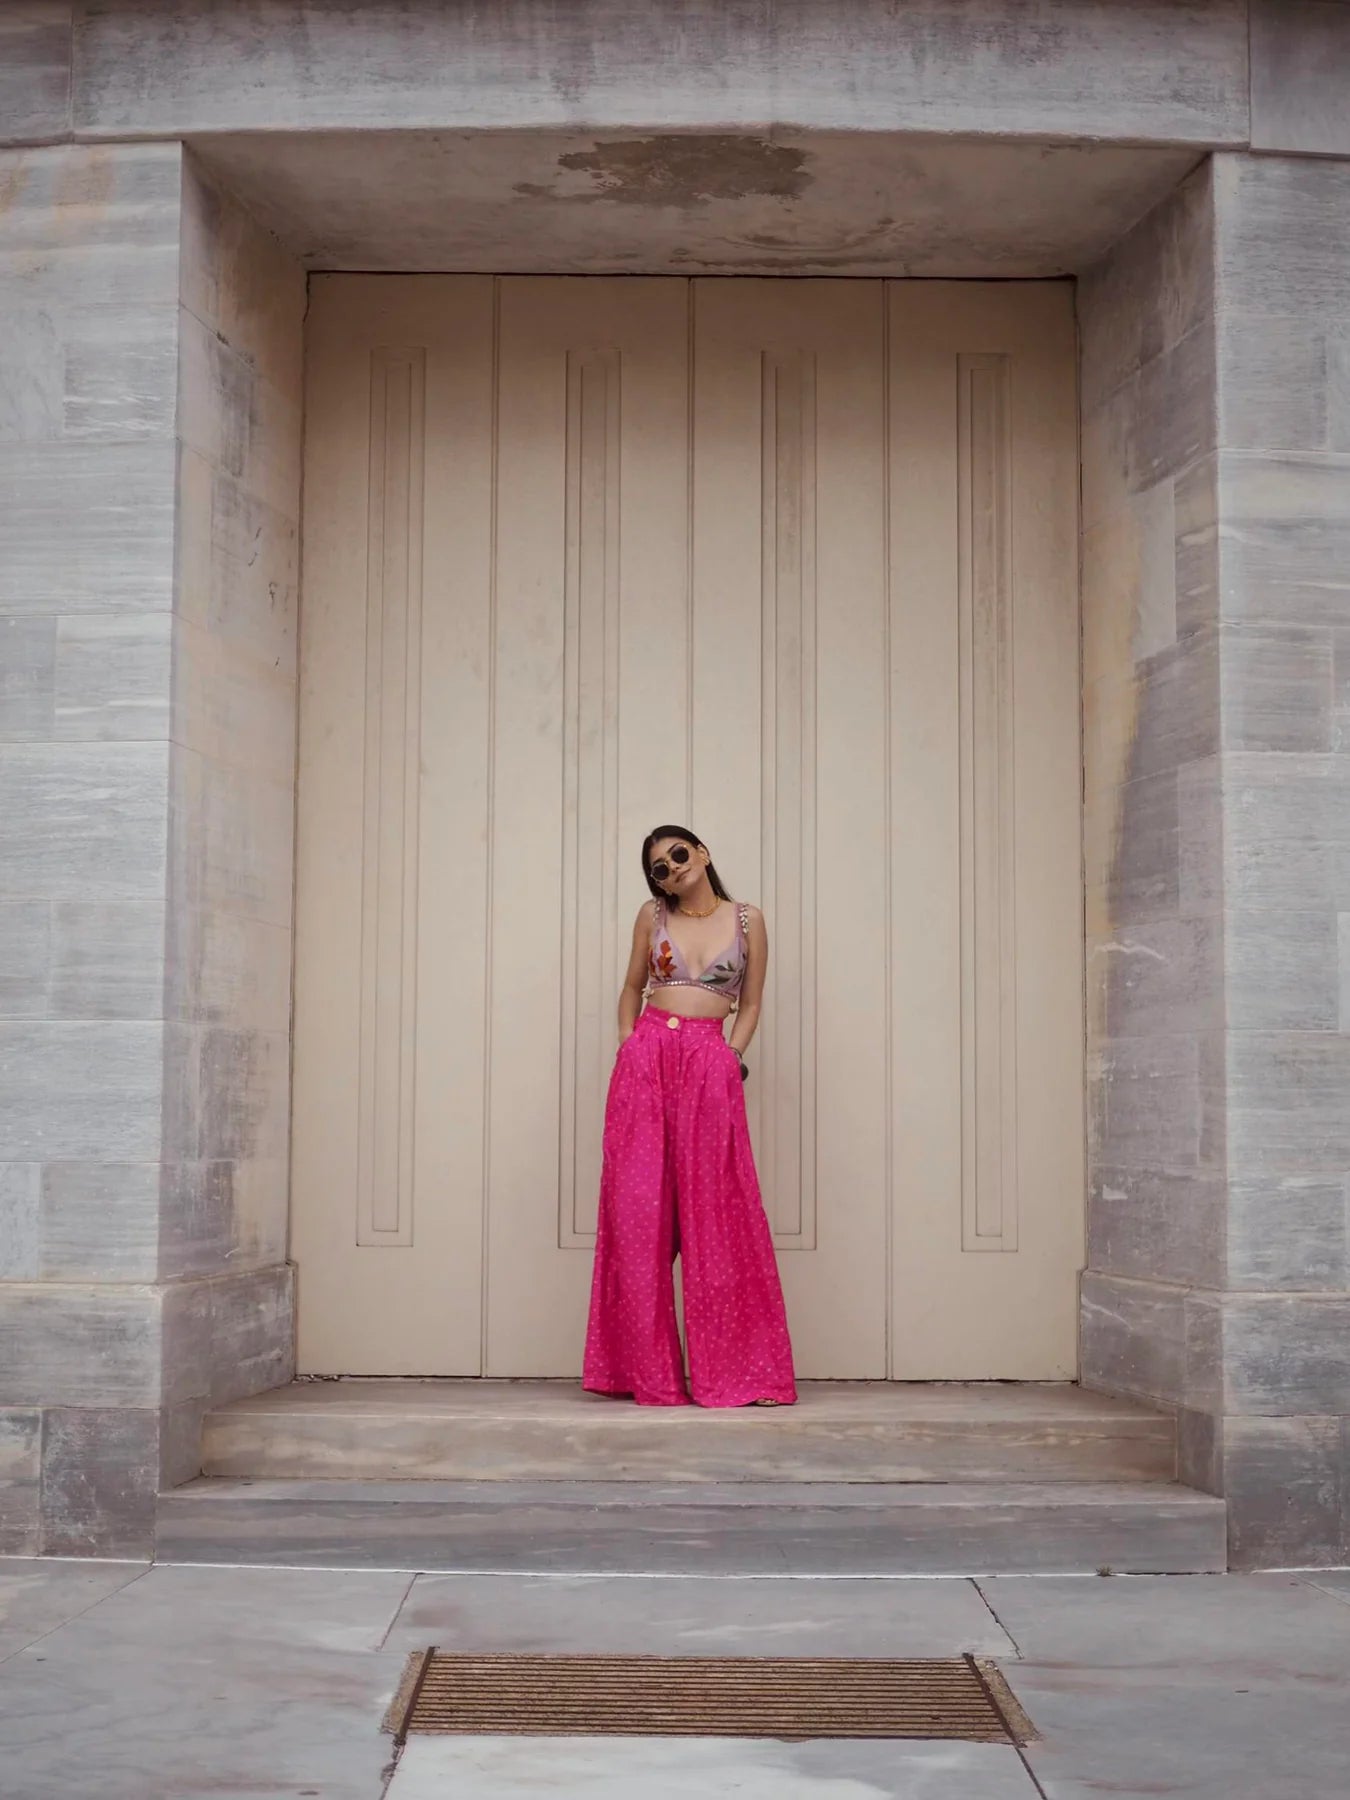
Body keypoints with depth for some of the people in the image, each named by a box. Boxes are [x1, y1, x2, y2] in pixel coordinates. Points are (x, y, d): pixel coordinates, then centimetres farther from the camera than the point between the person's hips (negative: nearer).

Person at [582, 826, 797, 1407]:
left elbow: (750, 1005, 11)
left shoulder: (747, 919, 8)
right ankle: (649, 1368, 7)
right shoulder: (652, 917, 11)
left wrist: (732, 1056, -2)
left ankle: (739, 1368, 3)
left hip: (711, 1065, -1)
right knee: (638, 1212, -1)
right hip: (644, 1061, 2)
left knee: (718, 1216, -4)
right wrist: (628, 1046, 7)